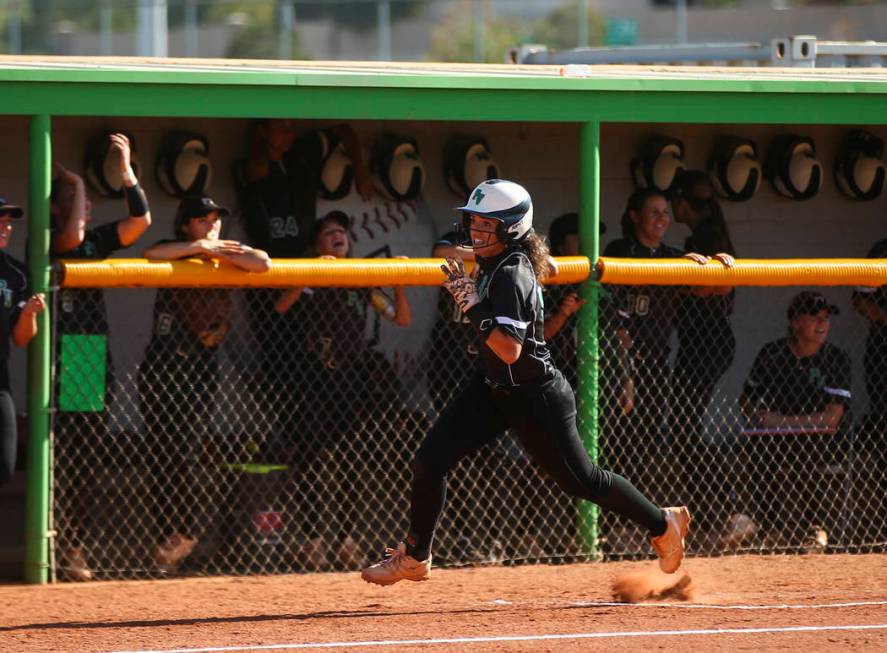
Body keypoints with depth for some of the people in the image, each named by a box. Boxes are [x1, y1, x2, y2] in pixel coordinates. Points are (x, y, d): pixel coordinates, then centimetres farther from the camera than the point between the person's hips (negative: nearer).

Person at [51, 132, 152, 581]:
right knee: (63, 457, -8)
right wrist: (75, 183, -10)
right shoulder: (46, 244, -2)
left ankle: (75, 545, 13)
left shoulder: (98, 240, 14)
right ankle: (59, 549, -6)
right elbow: (72, 238, -23)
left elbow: (141, 220, 4)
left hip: (97, 363, 6)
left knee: (88, 460, 7)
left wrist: (126, 170, -4)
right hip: (60, 364, -6)